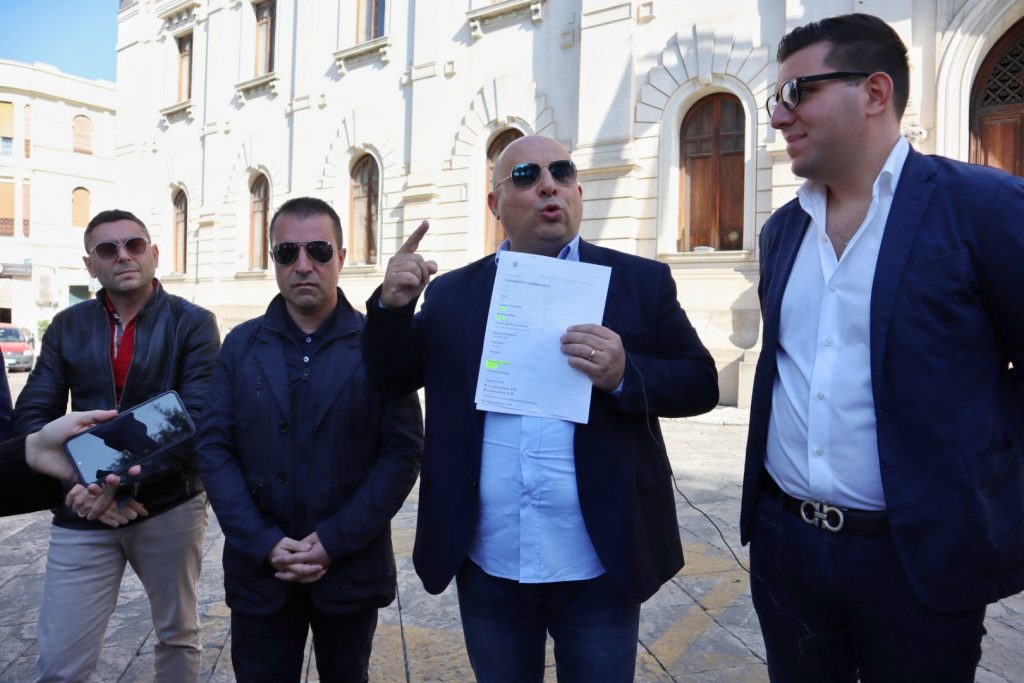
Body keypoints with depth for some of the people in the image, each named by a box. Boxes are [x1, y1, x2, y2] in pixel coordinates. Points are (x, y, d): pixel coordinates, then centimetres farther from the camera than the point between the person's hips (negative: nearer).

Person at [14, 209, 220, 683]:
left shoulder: (193, 323, -5)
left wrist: (127, 481, -22)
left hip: (169, 506, -2)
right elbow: (32, 415, 1)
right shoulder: (67, 327, 6)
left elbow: (199, 419, -13)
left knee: (177, 636, 15)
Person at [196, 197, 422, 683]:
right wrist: (264, 543, -12)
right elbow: (214, 448, -2)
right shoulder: (241, 344, 2)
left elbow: (403, 451, -10)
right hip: (259, 571, 1)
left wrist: (335, 542, -15)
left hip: (352, 569, -1)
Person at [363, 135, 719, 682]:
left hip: (600, 566, -1)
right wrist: (392, 304, -11)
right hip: (488, 567, 2)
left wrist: (624, 374, -21)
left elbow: (700, 384, -2)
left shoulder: (641, 282, -1)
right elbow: (389, 379, 7)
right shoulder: (451, 293, 4)